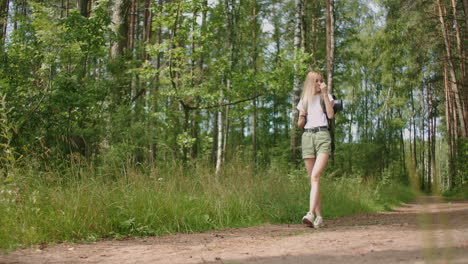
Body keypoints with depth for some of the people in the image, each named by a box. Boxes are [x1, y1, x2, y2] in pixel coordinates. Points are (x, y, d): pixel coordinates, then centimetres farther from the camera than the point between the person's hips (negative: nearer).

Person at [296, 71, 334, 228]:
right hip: (307, 137, 4)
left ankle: (310, 214, -31)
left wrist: (325, 93, -5)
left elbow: (331, 115, -6)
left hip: (322, 135, -4)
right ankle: (319, 217, 5)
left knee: (315, 176, -21)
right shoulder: (303, 100, 20)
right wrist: (302, 117, 0)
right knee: (313, 179, 1)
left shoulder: (326, 96, 12)